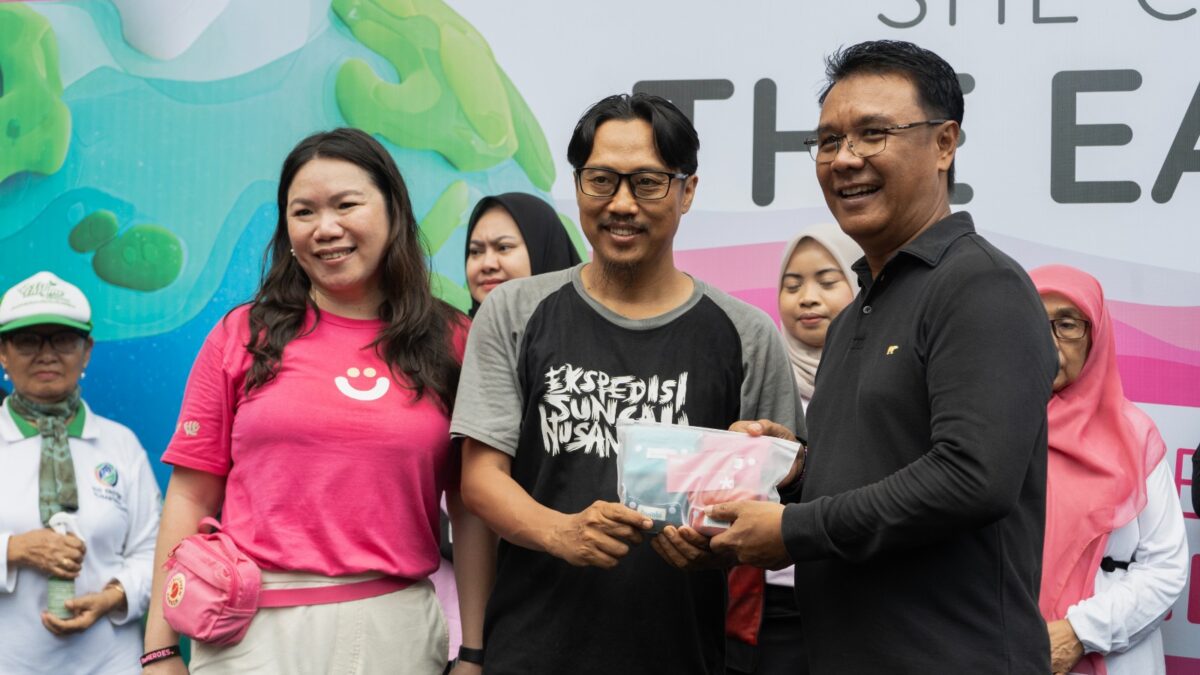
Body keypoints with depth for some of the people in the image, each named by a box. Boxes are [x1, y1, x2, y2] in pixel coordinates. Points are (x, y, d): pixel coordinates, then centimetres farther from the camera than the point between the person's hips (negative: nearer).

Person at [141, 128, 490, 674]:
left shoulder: (452, 342, 4)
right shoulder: (242, 336, 4)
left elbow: (472, 509, 4)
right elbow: (191, 497, 3)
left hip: (396, 629, 1)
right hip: (254, 629, 0)